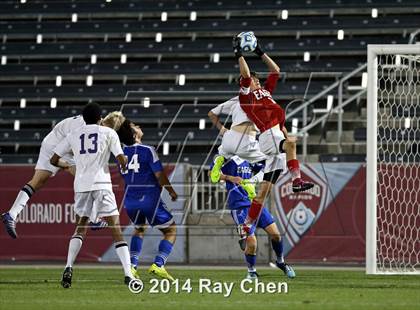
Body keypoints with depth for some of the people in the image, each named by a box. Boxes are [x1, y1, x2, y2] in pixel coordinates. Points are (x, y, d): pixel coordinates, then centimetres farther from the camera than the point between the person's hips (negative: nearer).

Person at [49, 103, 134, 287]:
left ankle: (69, 267, -3)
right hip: (101, 185, -3)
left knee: (80, 229, 16)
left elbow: (53, 160, 16)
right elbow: (121, 159, -3)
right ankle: (128, 274, -10)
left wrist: (64, 166, 38)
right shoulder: (108, 133, 5)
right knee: (116, 229, -1)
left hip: (81, 185, 3)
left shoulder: (73, 136, 13)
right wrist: (124, 167, 20)